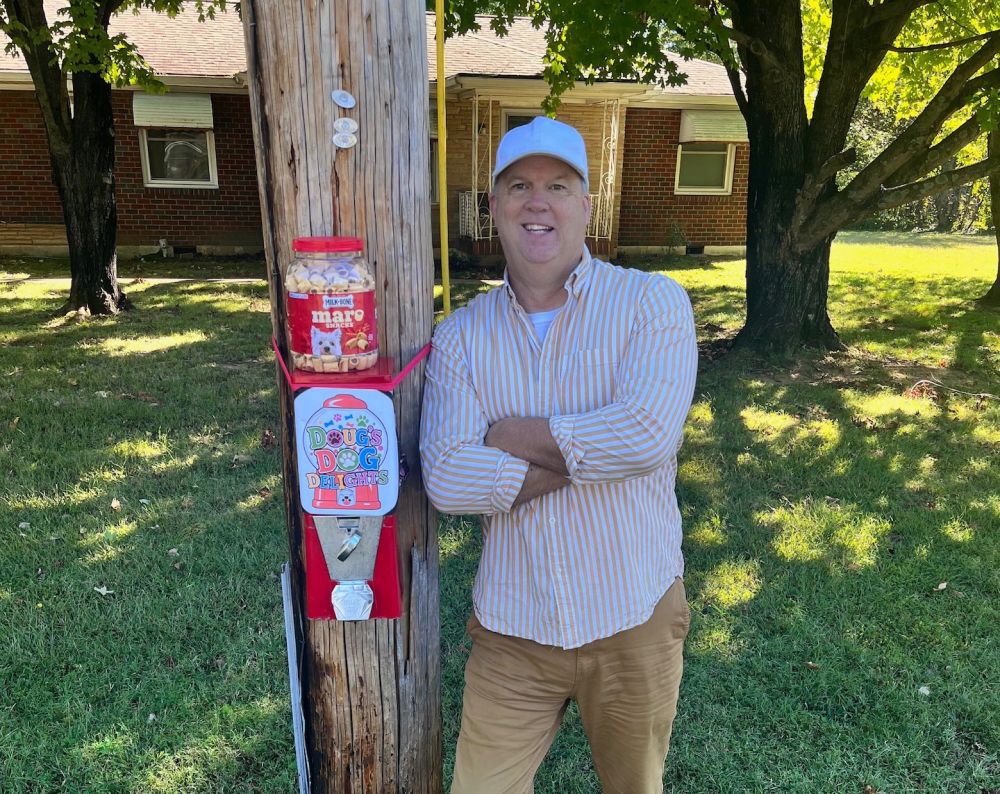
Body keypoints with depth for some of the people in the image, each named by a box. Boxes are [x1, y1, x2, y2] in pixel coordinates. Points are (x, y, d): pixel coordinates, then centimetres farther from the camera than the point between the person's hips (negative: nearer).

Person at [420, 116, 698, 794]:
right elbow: (447, 478, -13)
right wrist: (585, 452, -19)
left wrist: (511, 435, -14)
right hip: (512, 628, 1)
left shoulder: (653, 303, -7)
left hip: (633, 619, 0)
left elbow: (648, 433, -23)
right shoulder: (462, 335, -1)